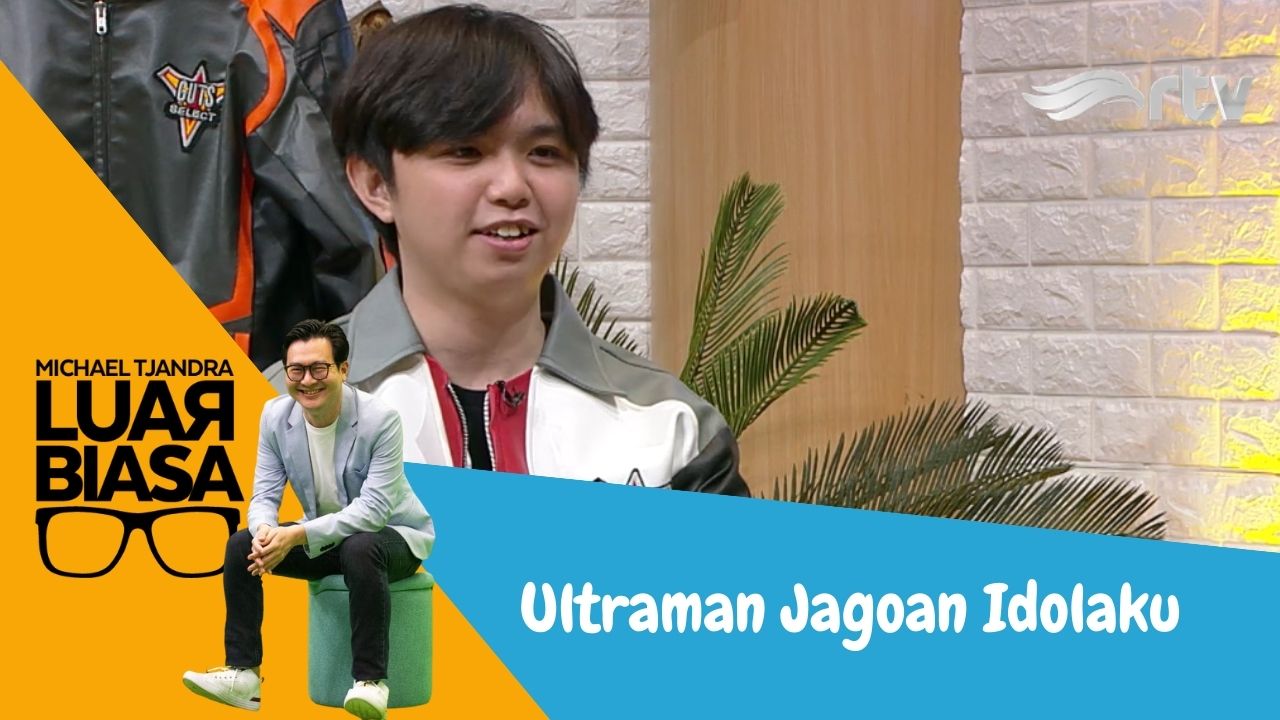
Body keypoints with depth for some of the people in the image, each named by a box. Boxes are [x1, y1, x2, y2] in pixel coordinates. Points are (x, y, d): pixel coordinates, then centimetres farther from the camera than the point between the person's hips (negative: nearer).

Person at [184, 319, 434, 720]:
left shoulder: (379, 420, -26)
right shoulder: (276, 416, -10)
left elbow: (373, 509, -31)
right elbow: (265, 494, -8)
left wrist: (297, 536, -39)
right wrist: (265, 532, -33)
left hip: (392, 533, -6)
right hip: (323, 537, 6)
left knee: (360, 550, -39)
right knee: (241, 546, -14)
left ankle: (370, 681, -32)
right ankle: (242, 673, -11)